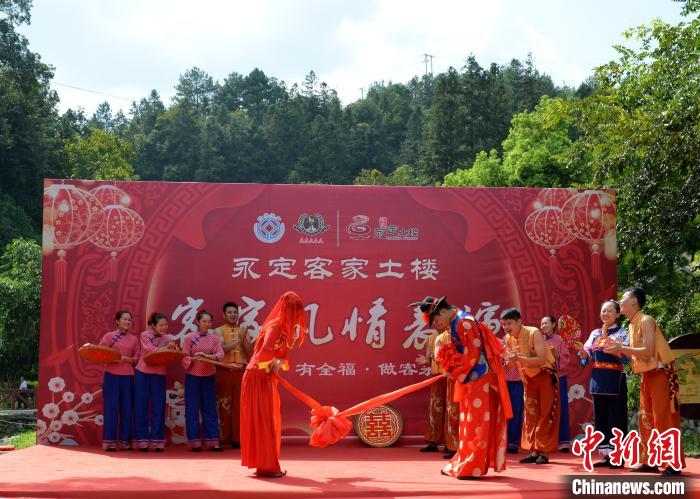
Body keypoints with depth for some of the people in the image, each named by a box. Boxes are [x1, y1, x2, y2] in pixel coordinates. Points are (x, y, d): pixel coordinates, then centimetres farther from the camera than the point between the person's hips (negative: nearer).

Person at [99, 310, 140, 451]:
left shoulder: (134, 339, 11)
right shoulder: (109, 336, 3)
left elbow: (137, 359, 5)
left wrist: (125, 359, -12)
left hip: (128, 377, 3)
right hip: (112, 376, -3)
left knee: (127, 409, 3)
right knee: (111, 409, -3)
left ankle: (125, 441, 10)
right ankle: (109, 442, 3)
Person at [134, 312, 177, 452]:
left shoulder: (168, 339, 5)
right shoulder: (144, 335, -2)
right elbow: (150, 350, -17)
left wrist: (174, 351, -26)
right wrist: (165, 348, -28)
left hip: (159, 375, 2)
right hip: (143, 373, -2)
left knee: (158, 408, 1)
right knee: (142, 407, 1)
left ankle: (157, 441, 6)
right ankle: (142, 441, 6)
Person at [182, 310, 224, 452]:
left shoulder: (214, 338, 4)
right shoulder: (189, 337, -1)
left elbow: (220, 355, -9)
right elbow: (185, 358, -4)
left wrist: (207, 356, -25)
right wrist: (195, 359, -22)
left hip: (209, 377, 2)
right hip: (192, 376, -2)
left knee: (210, 409, 4)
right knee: (192, 410, 0)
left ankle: (212, 442, 7)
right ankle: (195, 442, 6)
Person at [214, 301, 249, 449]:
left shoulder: (243, 331, 15)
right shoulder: (219, 330, 6)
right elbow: (221, 348, -11)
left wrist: (243, 339, -6)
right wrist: (237, 341, -23)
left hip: (241, 371, 3)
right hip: (224, 371, -3)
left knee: (239, 405, 1)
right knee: (224, 405, -2)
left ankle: (237, 438, 5)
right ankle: (222, 439, 3)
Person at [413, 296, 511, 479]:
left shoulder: (464, 321, -15)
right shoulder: (454, 324, 15)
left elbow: (472, 353, -19)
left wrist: (455, 371, -8)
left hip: (480, 380, -10)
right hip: (470, 381, 10)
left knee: (477, 424, -5)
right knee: (468, 424, 13)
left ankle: (473, 467, -2)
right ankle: (462, 465, 20)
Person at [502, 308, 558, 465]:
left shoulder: (534, 333, -23)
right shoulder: (508, 339, -3)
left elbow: (542, 359, -31)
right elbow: (512, 361, 7)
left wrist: (519, 358, -40)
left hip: (546, 375, -7)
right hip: (528, 378, 7)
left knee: (546, 414, -4)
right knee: (531, 415, 6)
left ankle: (543, 452, -1)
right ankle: (534, 451, 10)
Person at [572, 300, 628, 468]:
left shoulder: (622, 333, -2)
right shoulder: (595, 333, 12)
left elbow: (625, 357, -14)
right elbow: (587, 358, 9)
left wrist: (608, 341, -26)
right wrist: (581, 349, -13)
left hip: (615, 380, -5)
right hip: (598, 380, 5)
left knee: (616, 418, -3)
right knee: (600, 417, 7)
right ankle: (606, 454, 14)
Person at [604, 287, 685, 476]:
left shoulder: (646, 321, -15)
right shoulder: (633, 324, 11)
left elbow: (648, 352, -23)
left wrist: (621, 348, -22)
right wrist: (619, 348, 3)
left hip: (662, 373, -9)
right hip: (648, 375, 9)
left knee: (664, 419, -8)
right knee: (646, 419, 9)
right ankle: (650, 462, 15)